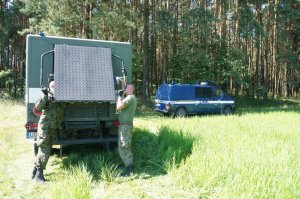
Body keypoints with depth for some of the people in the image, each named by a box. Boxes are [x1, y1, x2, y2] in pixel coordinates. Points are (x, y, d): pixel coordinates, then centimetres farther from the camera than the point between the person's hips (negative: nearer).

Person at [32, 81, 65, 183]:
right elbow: (38, 107, -17)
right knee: (45, 150, -12)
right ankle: (39, 173, -4)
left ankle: (35, 170, 25)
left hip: (53, 128, 6)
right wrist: (44, 95, -25)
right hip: (45, 126, -5)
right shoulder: (48, 97, -5)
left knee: (45, 150, 11)